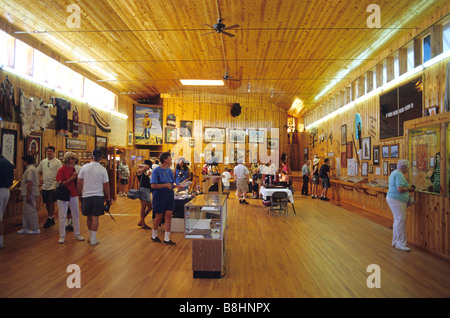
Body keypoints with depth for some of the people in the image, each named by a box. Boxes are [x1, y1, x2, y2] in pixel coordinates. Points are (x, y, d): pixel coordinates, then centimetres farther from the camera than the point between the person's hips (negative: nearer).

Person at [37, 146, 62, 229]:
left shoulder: (57, 162, -6)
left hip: (53, 186, -6)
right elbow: (37, 172, 22)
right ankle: (51, 218, 24)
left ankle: (49, 219, 6)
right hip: (45, 186, 6)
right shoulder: (43, 162, 12)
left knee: (51, 202, -4)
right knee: (47, 203, 11)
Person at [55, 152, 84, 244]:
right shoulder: (62, 169, -10)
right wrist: (72, 178, -22)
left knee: (76, 215, 10)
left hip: (73, 194, 6)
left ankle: (77, 234, 21)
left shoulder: (73, 169, 7)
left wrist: (76, 175, -4)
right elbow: (61, 184, -17)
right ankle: (62, 236, 16)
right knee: (62, 216, 3)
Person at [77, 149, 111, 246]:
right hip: (98, 196, -2)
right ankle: (93, 239, 8)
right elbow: (106, 186, -4)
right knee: (95, 217, 3)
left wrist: (80, 193, 15)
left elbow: (79, 183, 1)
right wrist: (108, 198, 5)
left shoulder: (84, 167, -2)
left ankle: (90, 237, 29)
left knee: (89, 217, 15)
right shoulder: (102, 170, -7)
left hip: (86, 196, 2)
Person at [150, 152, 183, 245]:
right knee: (159, 216, 7)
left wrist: (176, 186, -5)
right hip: (159, 195, -5)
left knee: (169, 215, 2)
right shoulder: (156, 171, -11)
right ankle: (154, 235, 31)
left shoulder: (170, 171, 8)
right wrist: (165, 185, -23)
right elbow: (153, 185, -17)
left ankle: (167, 238, 12)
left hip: (169, 195, 6)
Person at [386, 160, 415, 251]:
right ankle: (400, 243, -3)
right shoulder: (399, 175, -17)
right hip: (396, 200, -11)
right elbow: (400, 189, -25)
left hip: (394, 199, 11)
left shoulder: (395, 173, 16)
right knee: (401, 220, -8)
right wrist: (409, 189, -9)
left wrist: (407, 188, 17)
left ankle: (395, 241, 23)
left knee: (397, 220, 15)